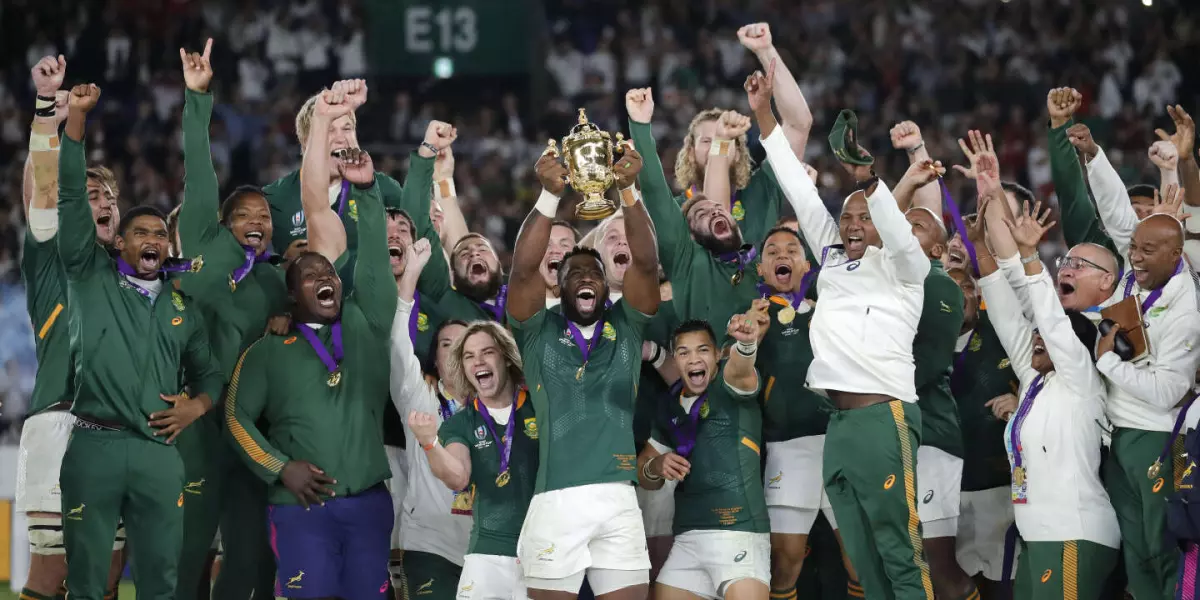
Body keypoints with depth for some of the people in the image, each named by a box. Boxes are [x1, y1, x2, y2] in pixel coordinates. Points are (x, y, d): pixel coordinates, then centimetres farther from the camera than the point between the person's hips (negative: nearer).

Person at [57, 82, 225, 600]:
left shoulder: (182, 308, 17)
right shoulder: (92, 279, 7)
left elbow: (208, 372, 26)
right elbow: (72, 197, -1)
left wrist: (197, 405, 2)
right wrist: (76, 115, -8)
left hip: (159, 453, 3)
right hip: (94, 446, -3)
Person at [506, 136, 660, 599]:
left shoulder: (625, 327, 13)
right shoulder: (539, 331, 9)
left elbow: (645, 263, -1)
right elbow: (523, 270, -7)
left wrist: (628, 191, -14)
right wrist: (550, 196, -18)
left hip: (619, 500, 2)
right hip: (555, 501, -2)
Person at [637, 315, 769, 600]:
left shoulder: (729, 386, -3)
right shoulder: (670, 405, 14)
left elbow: (740, 368, -29)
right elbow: (642, 472, 23)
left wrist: (746, 341, -52)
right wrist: (657, 467, -1)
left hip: (738, 532, -7)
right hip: (687, 538, 7)